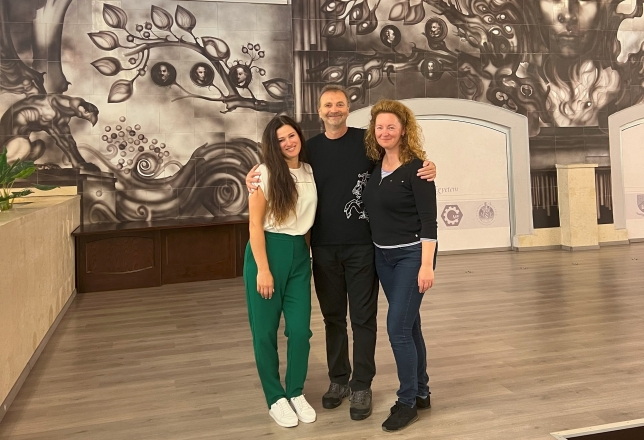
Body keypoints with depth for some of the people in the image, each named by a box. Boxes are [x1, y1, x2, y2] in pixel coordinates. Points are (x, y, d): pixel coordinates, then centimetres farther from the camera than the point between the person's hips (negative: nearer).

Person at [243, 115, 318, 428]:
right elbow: (255, 224, -10)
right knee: (266, 329, 4)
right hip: (268, 251, -4)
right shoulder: (264, 174, -7)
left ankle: (296, 393, 24)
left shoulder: (311, 171, 8)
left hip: (299, 253, 4)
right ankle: (275, 398, 22)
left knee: (300, 328, 3)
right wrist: (263, 269, -14)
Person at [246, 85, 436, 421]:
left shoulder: (366, 140, -2)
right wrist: (256, 182, -5)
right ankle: (338, 380, 29)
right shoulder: (310, 148, 5)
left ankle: (361, 386, 18)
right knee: (333, 316, 14)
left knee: (363, 317, 5)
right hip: (324, 248, 3)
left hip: (362, 245, -2)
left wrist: (427, 168, -17)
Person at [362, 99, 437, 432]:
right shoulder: (375, 166, 5)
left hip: (411, 255, -7)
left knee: (397, 327, -7)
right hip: (382, 256, 7)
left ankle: (407, 402, 9)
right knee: (408, 324, 15)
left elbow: (429, 220, -17)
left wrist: (426, 265, -22)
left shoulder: (416, 167, -14)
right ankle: (421, 392, 29)